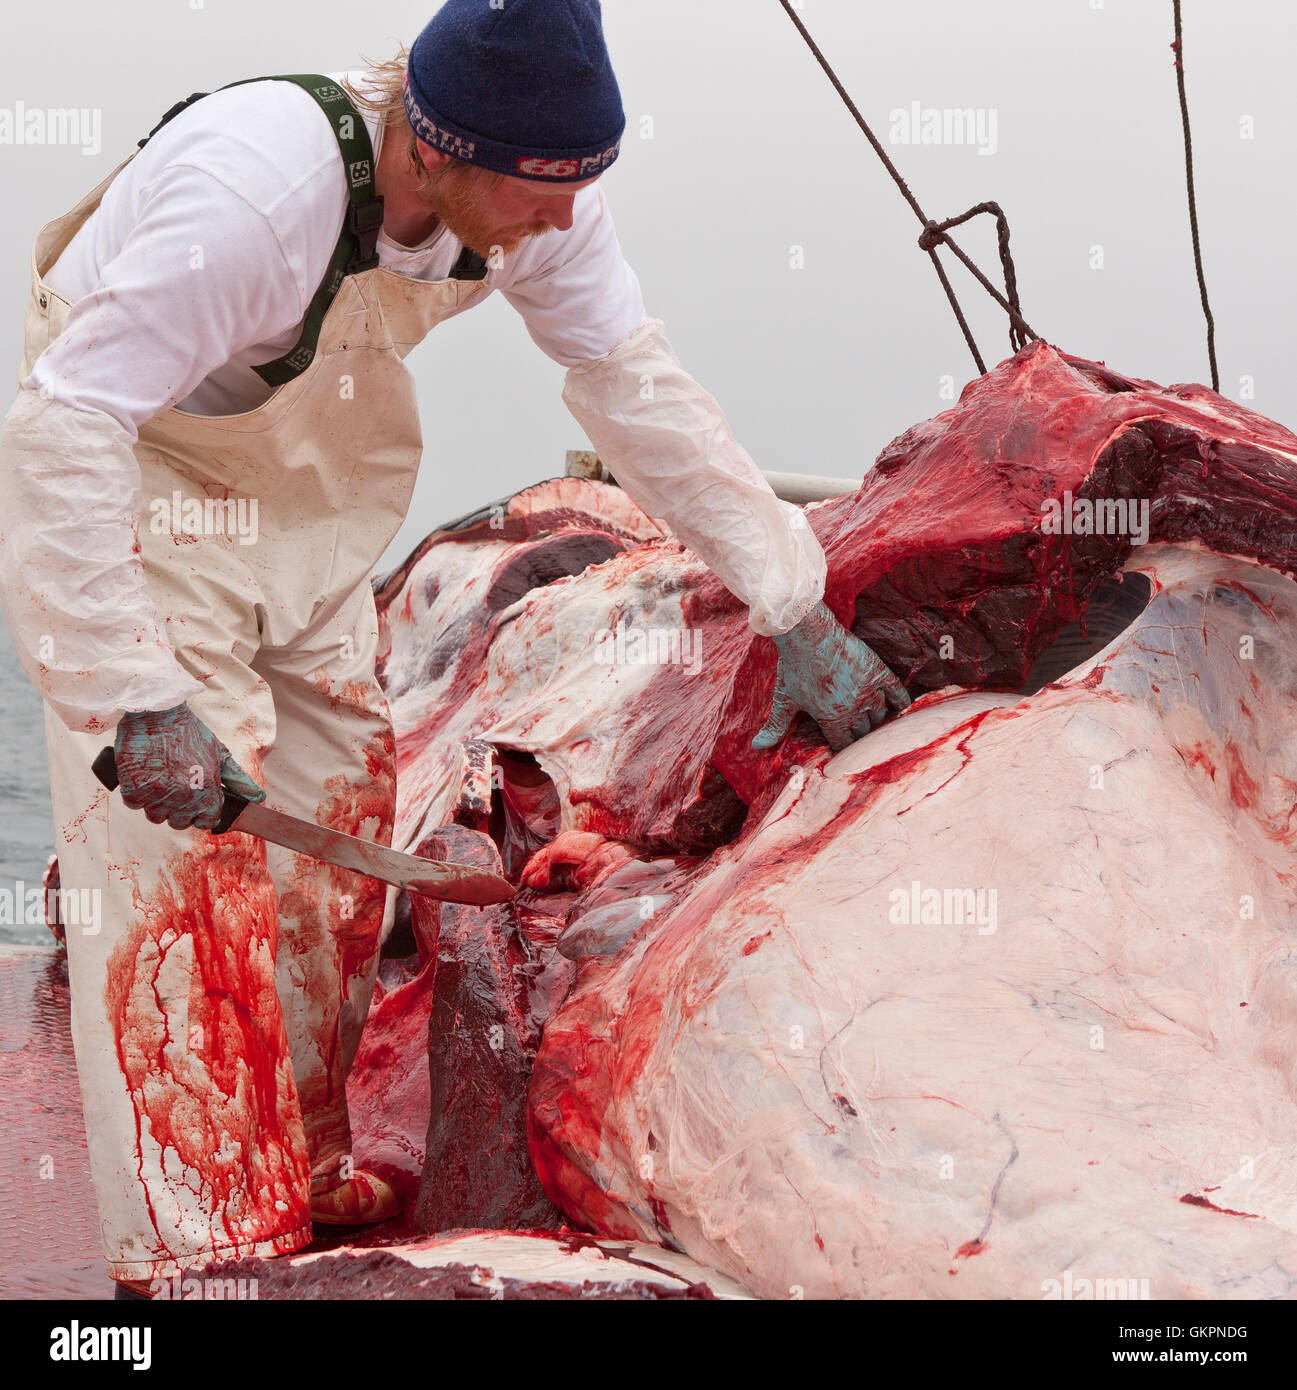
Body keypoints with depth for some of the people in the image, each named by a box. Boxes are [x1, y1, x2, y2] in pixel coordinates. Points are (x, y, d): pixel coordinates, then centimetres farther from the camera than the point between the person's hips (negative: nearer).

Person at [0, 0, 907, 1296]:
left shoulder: (533, 191, -19)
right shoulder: (263, 191, -40)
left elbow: (637, 387, -8)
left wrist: (795, 610, -9)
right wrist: (136, 697, -44)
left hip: (308, 473, 7)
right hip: (135, 461, -7)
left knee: (334, 810, 9)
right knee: (182, 842, -13)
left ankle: (311, 1177, 25)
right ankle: (197, 1244, -4)